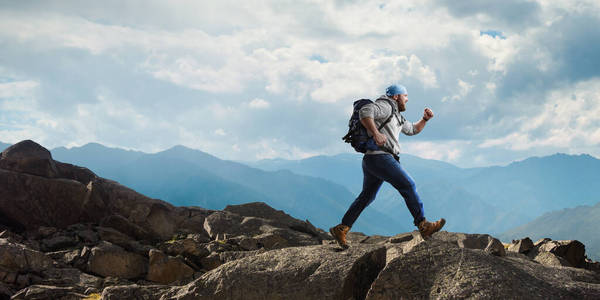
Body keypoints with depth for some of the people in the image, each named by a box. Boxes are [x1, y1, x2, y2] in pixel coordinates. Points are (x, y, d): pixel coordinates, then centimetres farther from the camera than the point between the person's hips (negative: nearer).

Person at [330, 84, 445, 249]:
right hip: (380, 157, -11)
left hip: (371, 161, 11)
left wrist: (425, 119, 21)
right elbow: (365, 111, -22)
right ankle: (423, 226, -12)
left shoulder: (396, 115, 28)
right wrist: (376, 133, -27)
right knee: (408, 186, -11)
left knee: (366, 197, 16)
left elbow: (412, 130, 38)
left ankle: (341, 229, 18)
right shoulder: (385, 105, -4)